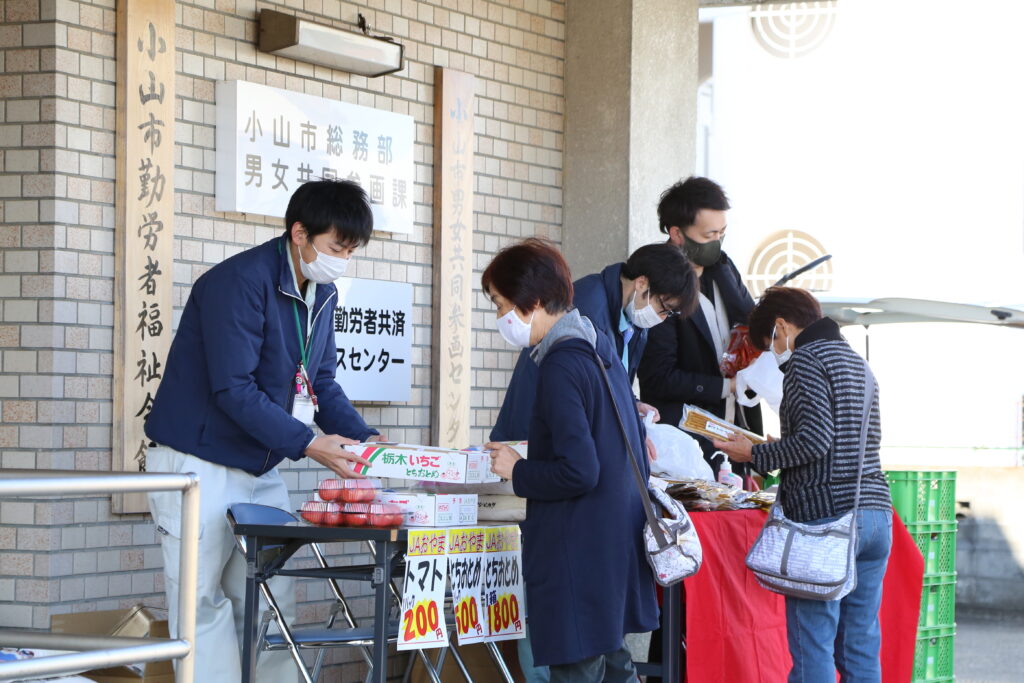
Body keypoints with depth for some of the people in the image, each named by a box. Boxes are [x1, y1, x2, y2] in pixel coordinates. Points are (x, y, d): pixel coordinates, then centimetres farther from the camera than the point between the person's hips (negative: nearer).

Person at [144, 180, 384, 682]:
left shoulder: (322, 293, 7)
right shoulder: (240, 281, -20)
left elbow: (322, 382, 11)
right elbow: (234, 389, -25)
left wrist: (363, 439, -5)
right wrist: (308, 444, -27)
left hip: (261, 468, 8)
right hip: (200, 464, -8)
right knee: (203, 603, -4)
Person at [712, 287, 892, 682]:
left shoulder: (806, 360, -6)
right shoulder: (856, 361, 19)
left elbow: (816, 439, -17)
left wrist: (754, 455, -5)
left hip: (824, 516, -8)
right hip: (876, 513, 8)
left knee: (812, 646, -5)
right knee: (861, 645, 9)